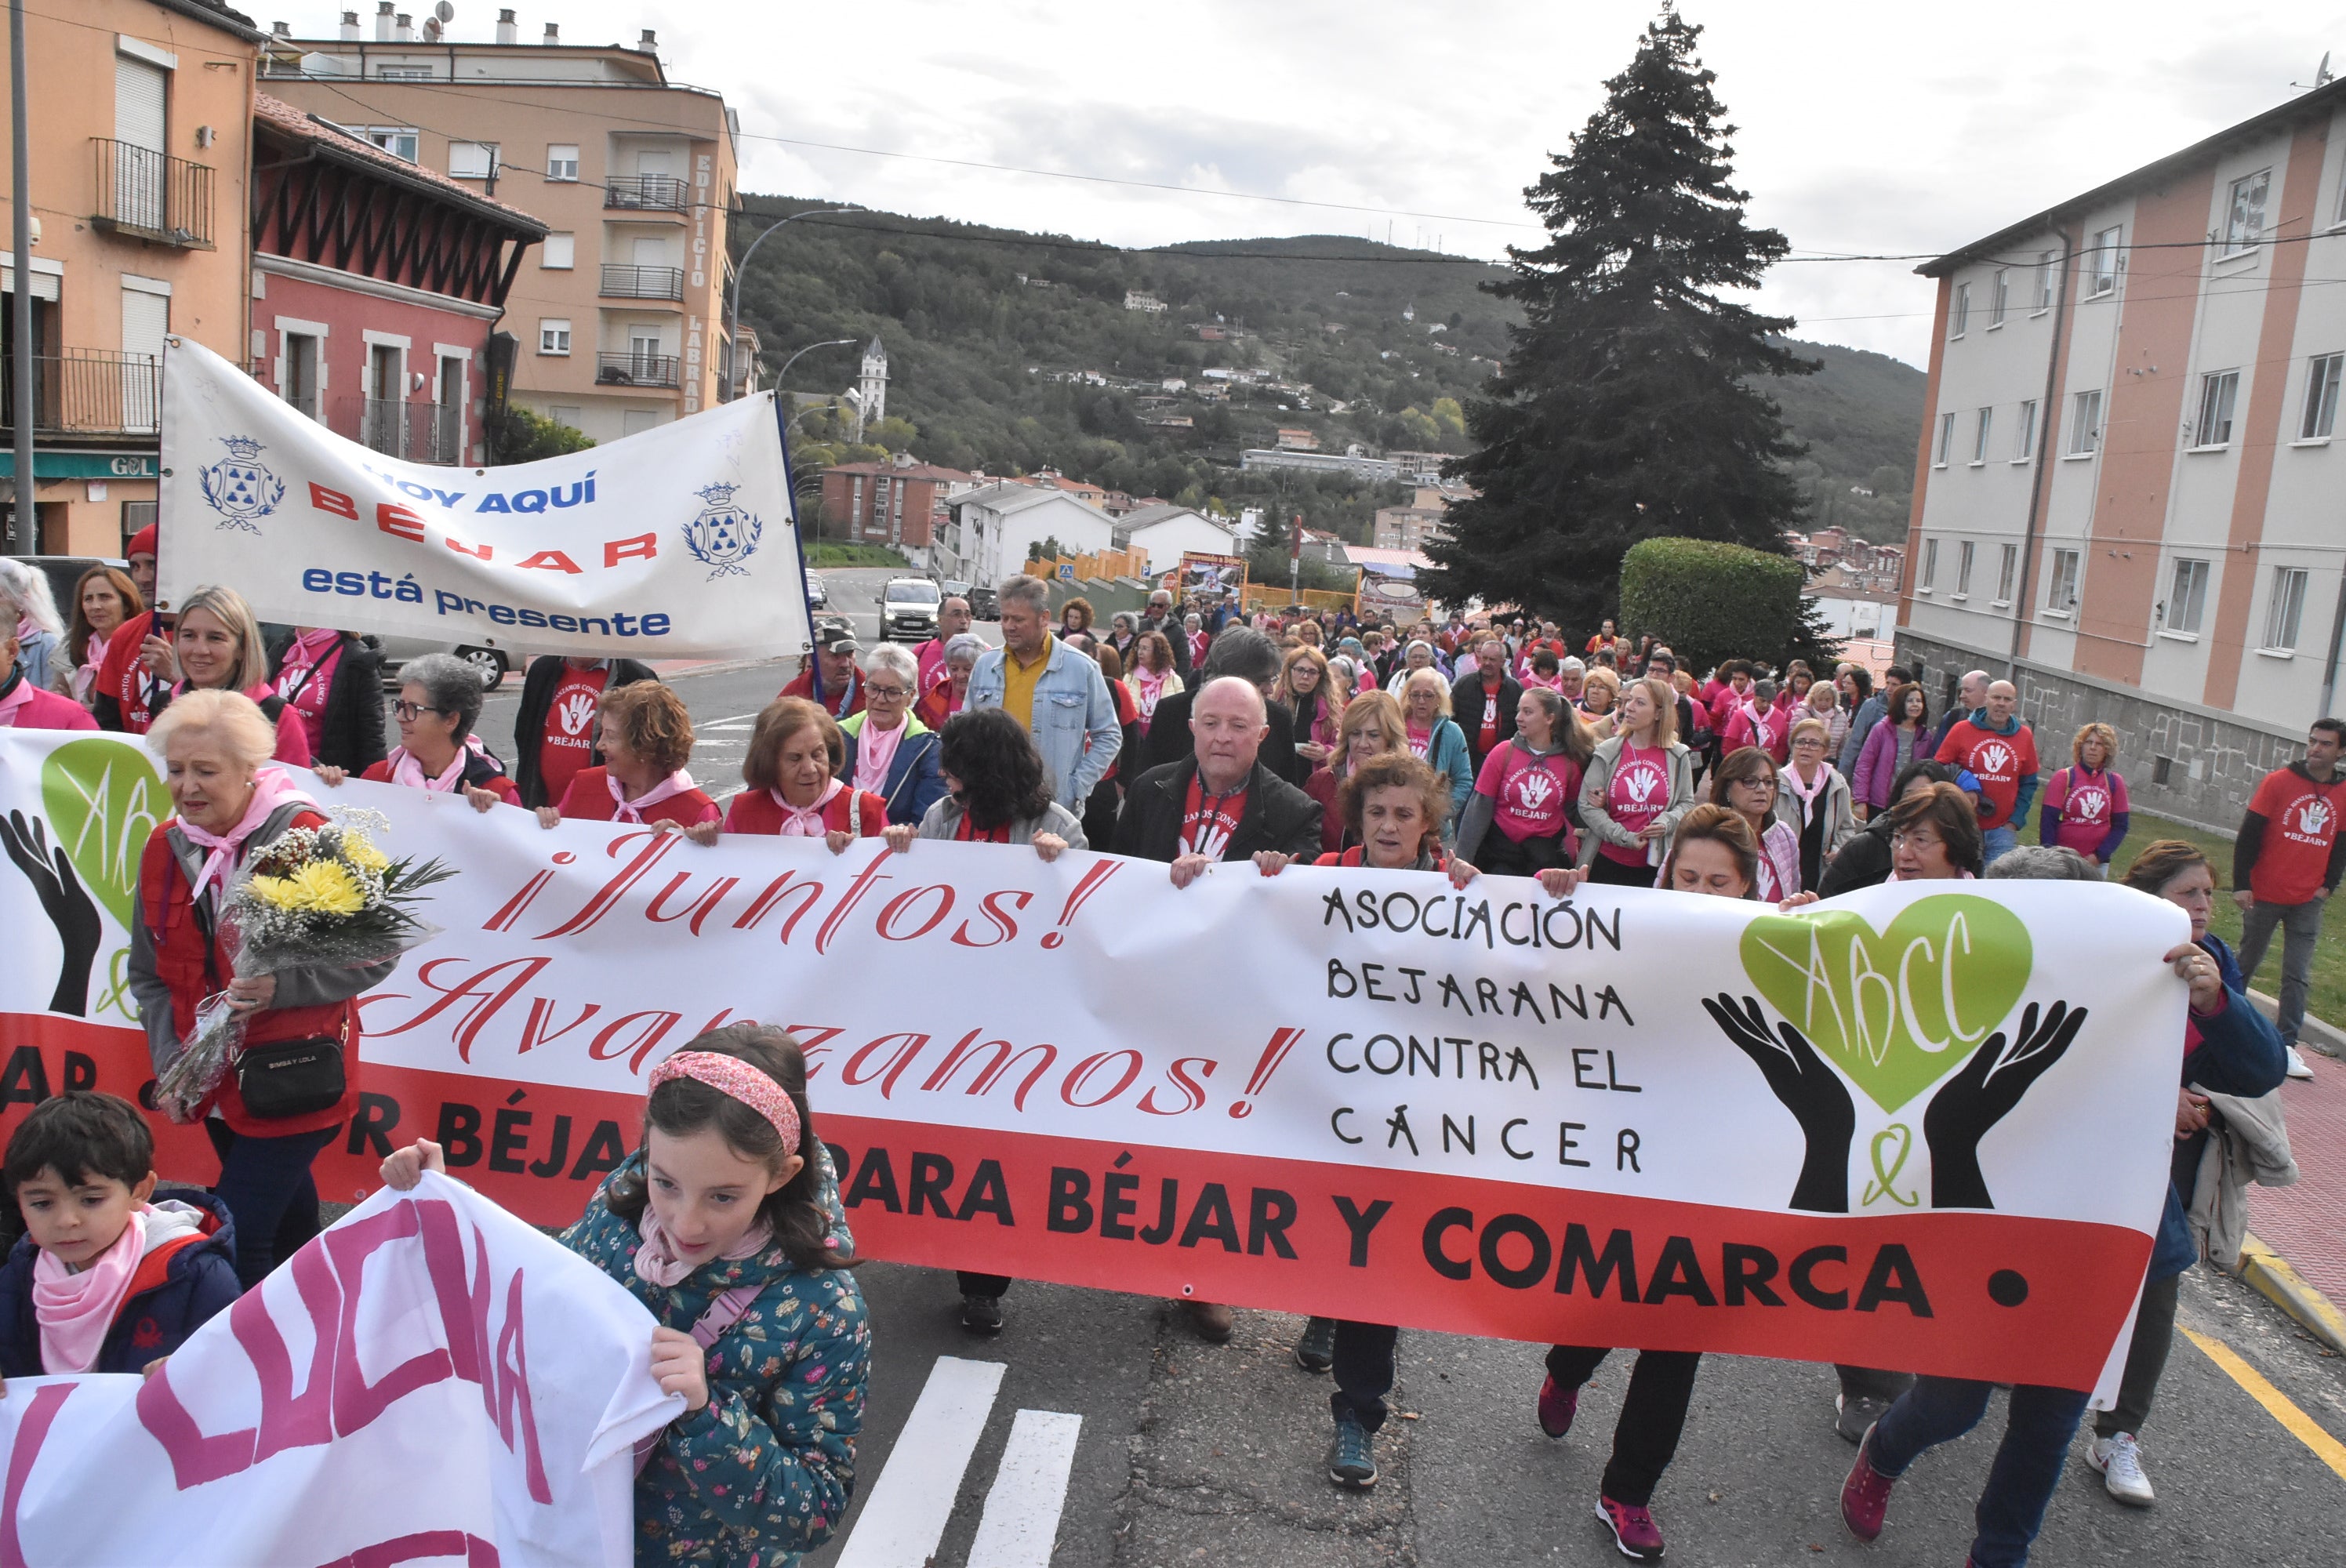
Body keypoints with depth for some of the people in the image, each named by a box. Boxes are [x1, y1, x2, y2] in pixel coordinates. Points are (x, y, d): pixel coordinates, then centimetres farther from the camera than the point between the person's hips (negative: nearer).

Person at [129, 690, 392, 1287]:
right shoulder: (163, 848, 2)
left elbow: (375, 954, -14)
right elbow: (148, 973, 11)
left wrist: (283, 985, -28)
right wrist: (171, 1055, -2)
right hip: (215, 1081, 6)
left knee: (239, 1238, -12)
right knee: (281, 1209, 24)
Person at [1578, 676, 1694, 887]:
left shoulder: (1677, 757, 1)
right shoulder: (1607, 753, -2)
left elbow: (1686, 803, 9)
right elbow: (1587, 805, -5)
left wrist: (1667, 822, -13)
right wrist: (1624, 837, -14)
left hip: (1656, 865, 0)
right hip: (1608, 862, 0)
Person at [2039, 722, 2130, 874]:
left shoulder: (2115, 782, 4)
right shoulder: (2064, 777, -3)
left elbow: (2120, 826, 6)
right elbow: (2048, 821, -6)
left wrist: (2098, 856, -6)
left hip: (2097, 863, 2)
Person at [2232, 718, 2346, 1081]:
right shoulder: (2278, 782, -6)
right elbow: (2249, 834, -7)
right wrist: (2241, 884, -10)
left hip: (2308, 901, 2)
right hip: (2265, 896, -2)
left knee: (2298, 976, -3)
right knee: (2247, 963, 12)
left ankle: (2286, 1045, -1)